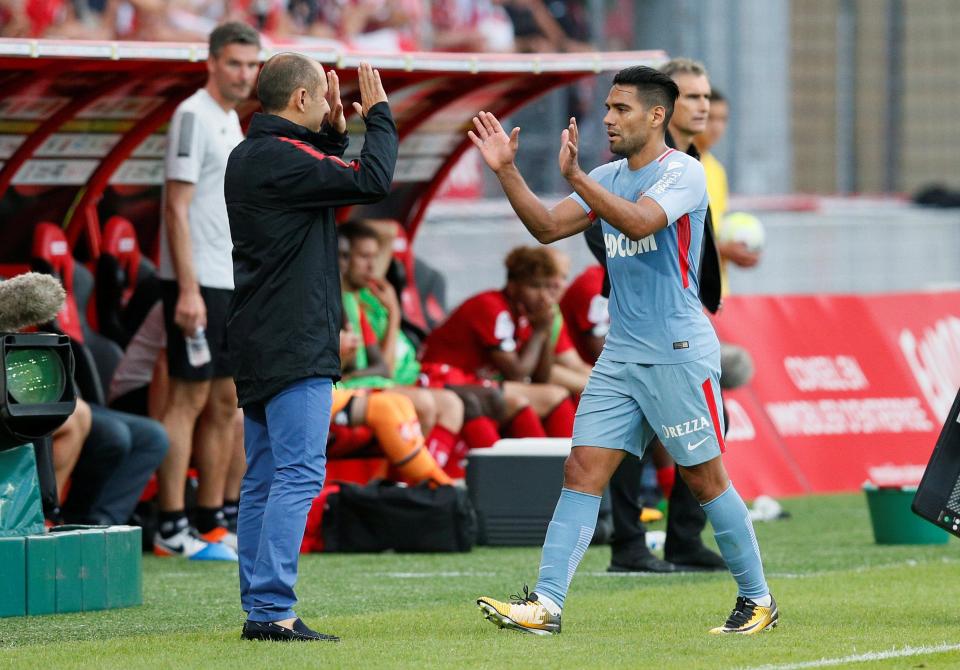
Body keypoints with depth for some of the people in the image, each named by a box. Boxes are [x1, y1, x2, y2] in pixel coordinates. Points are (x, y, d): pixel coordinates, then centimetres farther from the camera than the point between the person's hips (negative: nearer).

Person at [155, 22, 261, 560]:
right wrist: (189, 289, -21)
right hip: (198, 282, -9)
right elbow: (177, 208, -15)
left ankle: (213, 523, 14)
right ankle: (172, 528, -7)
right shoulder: (194, 116, -10)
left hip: (232, 284, 9)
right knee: (189, 399, -8)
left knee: (225, 403, 9)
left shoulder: (231, 121, 17)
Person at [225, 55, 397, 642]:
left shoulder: (249, 158, 14)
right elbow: (372, 181, -18)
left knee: (264, 480, 11)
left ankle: (259, 609, 12)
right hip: (295, 347, -10)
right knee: (299, 475, -11)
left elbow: (329, 181, 25)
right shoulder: (282, 158, -16)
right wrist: (379, 114, -5)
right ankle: (272, 610, -16)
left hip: (259, 347, 10)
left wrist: (334, 132, 17)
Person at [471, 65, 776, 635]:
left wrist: (574, 176, -32)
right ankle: (546, 603, -10)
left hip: (680, 353, -7)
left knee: (706, 479, 0)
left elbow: (640, 222, -26)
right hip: (620, 354, 7)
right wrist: (508, 171, 2)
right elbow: (548, 228, 12)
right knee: (582, 472, -4)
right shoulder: (608, 178, 13)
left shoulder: (683, 172, -9)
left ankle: (758, 600, 14)